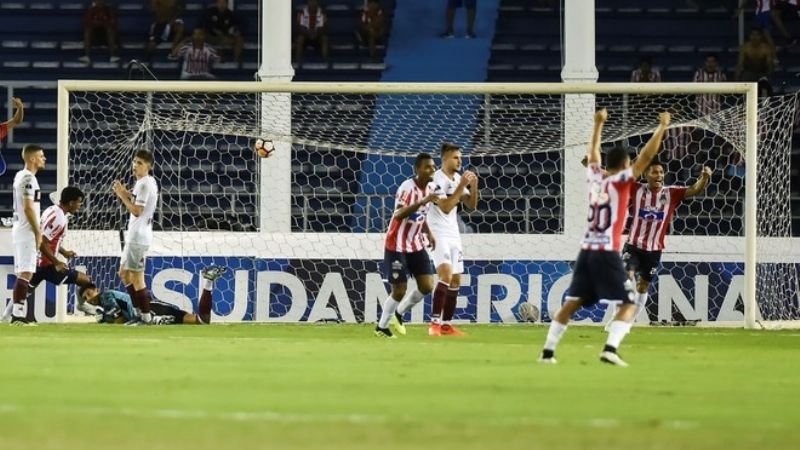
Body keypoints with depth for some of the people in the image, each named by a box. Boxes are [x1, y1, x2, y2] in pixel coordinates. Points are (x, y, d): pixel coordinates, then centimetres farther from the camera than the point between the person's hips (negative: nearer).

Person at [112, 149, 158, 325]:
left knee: (137, 277, -7)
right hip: (134, 236, 11)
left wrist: (122, 195, -12)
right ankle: (141, 312, 19)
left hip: (138, 237, -11)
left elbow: (137, 211, -20)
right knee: (124, 273, 17)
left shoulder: (144, 184, -16)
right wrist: (125, 194, 8)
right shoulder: (148, 182, 15)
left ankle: (145, 317, -5)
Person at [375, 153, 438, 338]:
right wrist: (423, 201, -47)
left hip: (416, 245, 7)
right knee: (400, 290, -4)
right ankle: (381, 327, 16)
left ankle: (399, 314, 21)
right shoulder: (407, 188, -22)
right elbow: (399, 215, -37)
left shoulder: (430, 188, 2)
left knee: (427, 286, -2)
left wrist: (428, 233, 7)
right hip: (397, 245, -7)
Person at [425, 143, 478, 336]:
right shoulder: (438, 179, -14)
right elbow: (446, 208, -21)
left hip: (453, 234, 8)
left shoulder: (458, 178, 11)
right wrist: (461, 186, -23)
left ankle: (446, 324, 15)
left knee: (455, 280, 7)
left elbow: (471, 205, 10)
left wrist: (473, 186, -7)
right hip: (439, 234, -8)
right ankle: (435, 323, -22)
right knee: (446, 275, -22)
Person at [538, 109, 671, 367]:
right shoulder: (620, 181, -5)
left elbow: (593, 152, 29)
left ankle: (548, 352, 6)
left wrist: (599, 124, 41)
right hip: (607, 253, -6)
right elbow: (646, 156, -8)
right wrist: (662, 127, -1)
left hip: (586, 251, 6)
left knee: (572, 304, 10)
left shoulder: (595, 177, 10)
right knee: (629, 304, -2)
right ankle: (610, 349, -21)